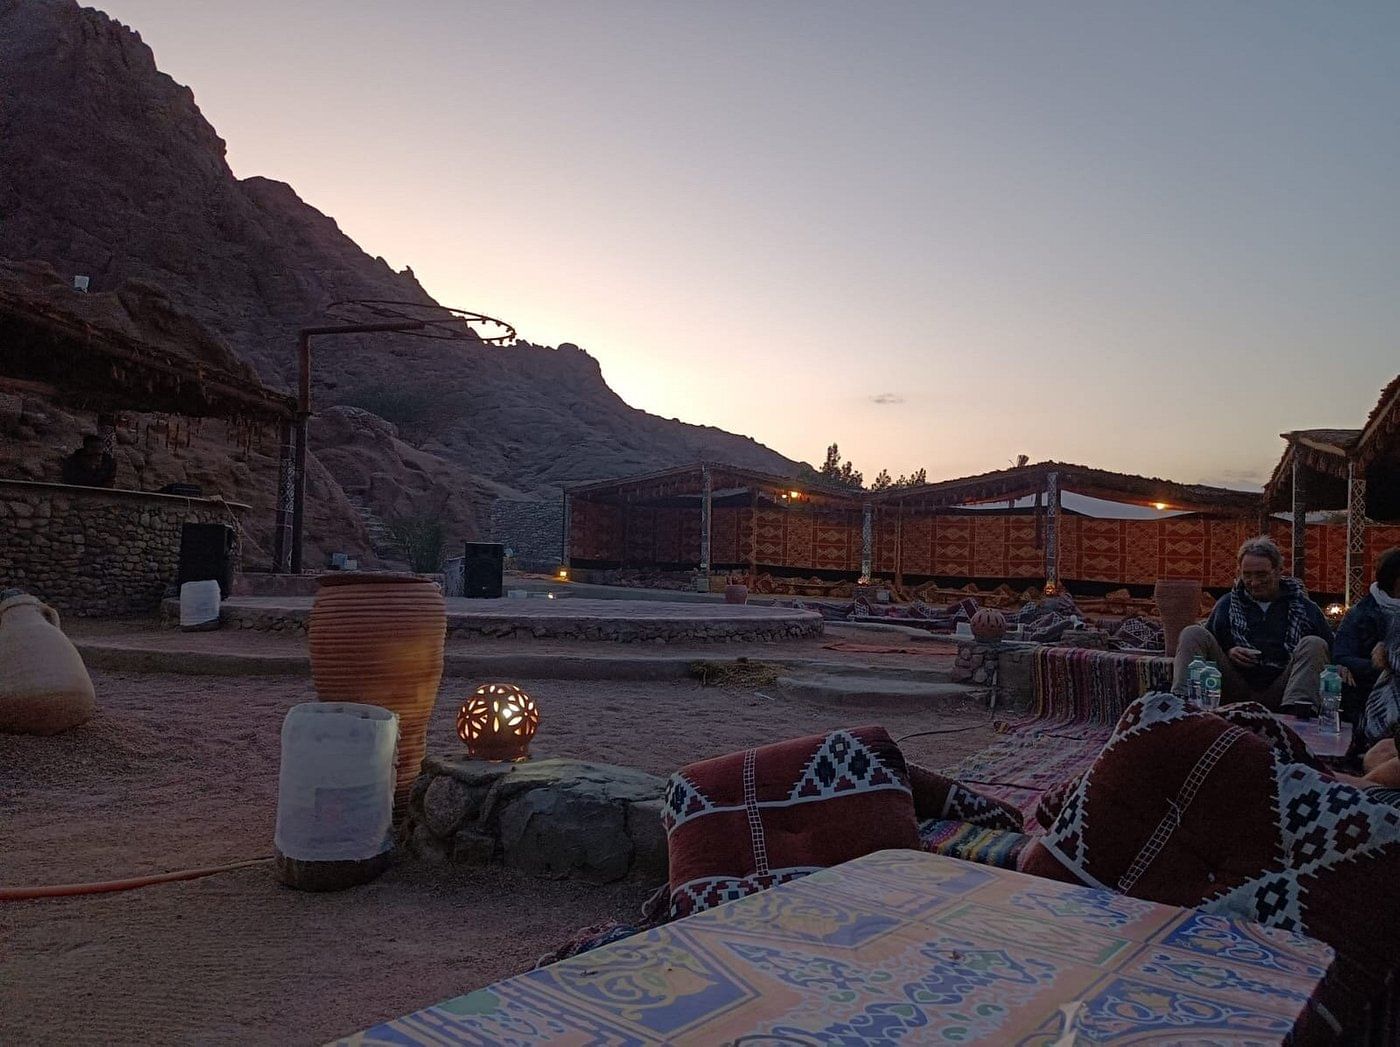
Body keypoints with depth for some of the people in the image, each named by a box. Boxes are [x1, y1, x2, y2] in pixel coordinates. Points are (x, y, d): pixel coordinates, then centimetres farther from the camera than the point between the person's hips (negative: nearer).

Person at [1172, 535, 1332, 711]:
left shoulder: (1305, 608, 15)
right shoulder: (1227, 604, 18)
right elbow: (1203, 645, 18)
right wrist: (1227, 654, -2)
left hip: (1278, 695, -1)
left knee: (1314, 644, -22)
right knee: (1193, 633, -14)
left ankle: (1297, 707, -45)